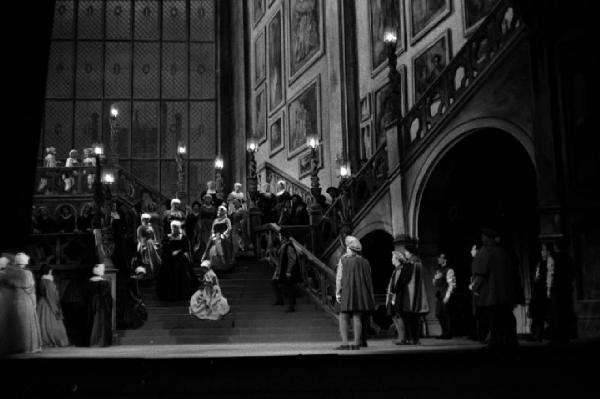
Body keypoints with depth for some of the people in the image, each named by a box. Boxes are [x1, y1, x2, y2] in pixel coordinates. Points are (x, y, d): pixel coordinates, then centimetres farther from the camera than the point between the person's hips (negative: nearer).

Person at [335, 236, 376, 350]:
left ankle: (345, 343, -8)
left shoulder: (343, 260, -1)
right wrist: (371, 296, 13)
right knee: (357, 318, 6)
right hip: (361, 293, 4)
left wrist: (337, 293, -3)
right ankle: (357, 343, 3)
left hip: (347, 292, -3)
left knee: (343, 318, 1)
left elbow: (339, 277, -5)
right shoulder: (364, 262, 8)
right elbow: (369, 280, 8)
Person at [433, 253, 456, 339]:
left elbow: (451, 284, -13)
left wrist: (447, 296, -17)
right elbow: (434, 283, 25)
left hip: (446, 296, -8)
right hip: (439, 296, 8)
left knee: (446, 314, -2)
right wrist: (435, 278, 4)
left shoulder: (449, 270, -8)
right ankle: (445, 332, 20)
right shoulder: (438, 271, 17)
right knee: (438, 314, 8)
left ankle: (448, 334, 7)